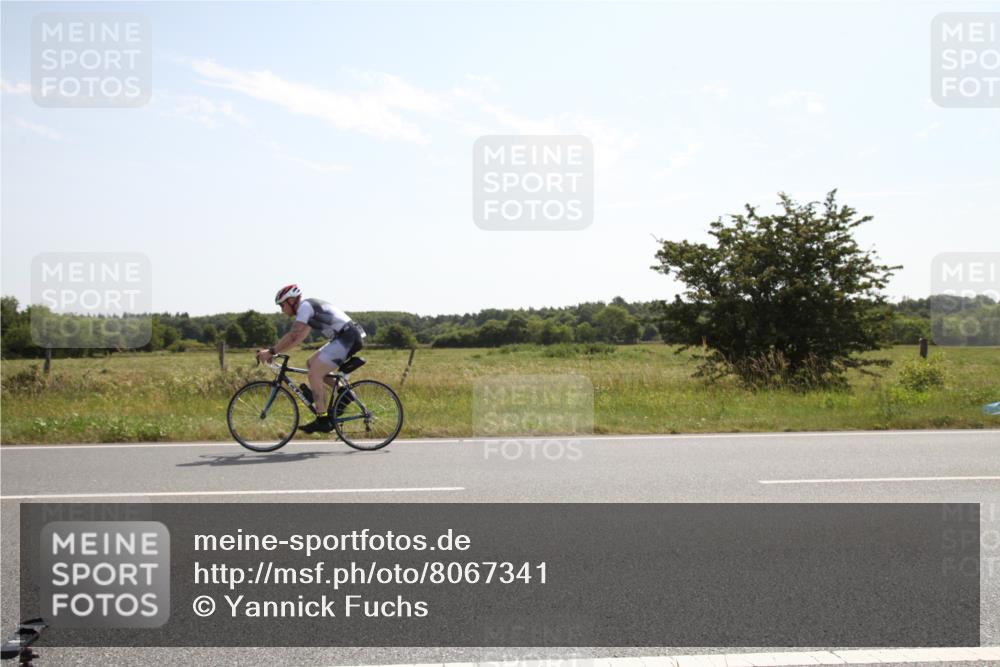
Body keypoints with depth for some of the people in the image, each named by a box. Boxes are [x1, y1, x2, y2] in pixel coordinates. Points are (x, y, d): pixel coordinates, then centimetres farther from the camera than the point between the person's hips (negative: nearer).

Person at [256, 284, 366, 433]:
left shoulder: (304, 306, -8)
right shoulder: (309, 307, 21)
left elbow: (294, 336, -18)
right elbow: (296, 337, 23)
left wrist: (271, 352, -11)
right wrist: (272, 351, 17)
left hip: (347, 338, -10)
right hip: (349, 337, 10)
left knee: (314, 373, -10)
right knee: (312, 362, 16)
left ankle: (323, 421, -8)